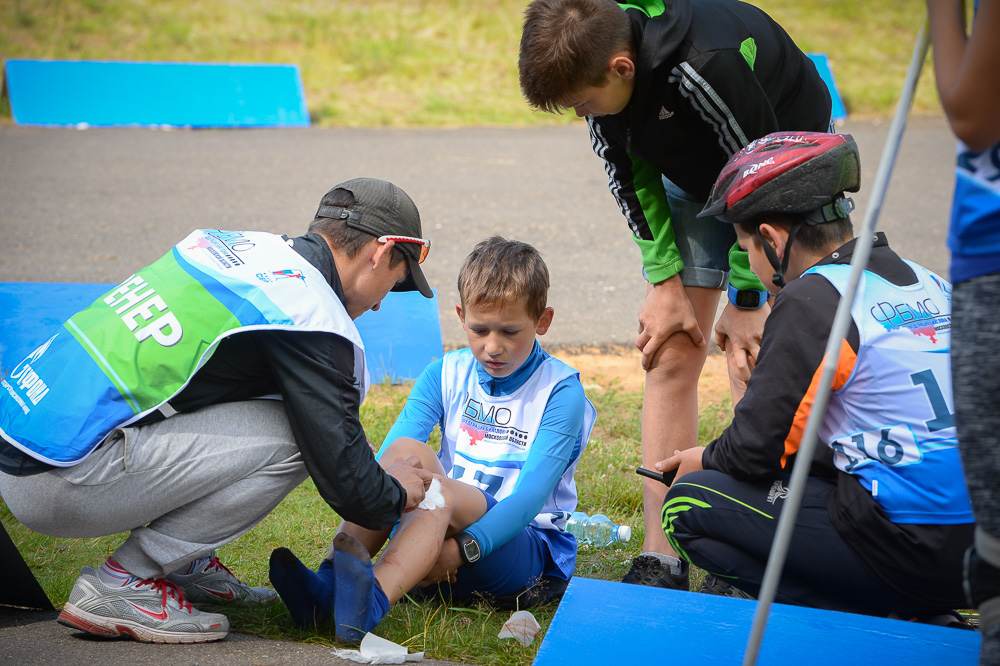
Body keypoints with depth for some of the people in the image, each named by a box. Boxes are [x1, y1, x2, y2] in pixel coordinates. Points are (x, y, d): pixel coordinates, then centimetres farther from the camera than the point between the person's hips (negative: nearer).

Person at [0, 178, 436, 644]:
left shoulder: (229, 244, 16)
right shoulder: (310, 319, -10)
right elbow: (345, 479, -7)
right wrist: (396, 495, 17)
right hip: (59, 486, -9)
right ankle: (120, 584, -4)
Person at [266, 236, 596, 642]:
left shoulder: (561, 392, -4)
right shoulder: (445, 376, 9)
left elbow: (532, 492, -17)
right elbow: (386, 457, -6)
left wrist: (462, 548, -32)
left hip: (530, 550, -4)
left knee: (438, 486, -33)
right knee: (407, 452, -25)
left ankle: (372, 602, -62)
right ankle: (328, 585, -42)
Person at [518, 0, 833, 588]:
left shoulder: (706, 64, -41)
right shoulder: (591, 58, -21)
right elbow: (633, 176, -6)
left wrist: (746, 301, -18)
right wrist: (666, 283, -10)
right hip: (694, 178, 6)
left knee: (752, 359, -15)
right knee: (671, 357, -2)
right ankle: (661, 557, 1)